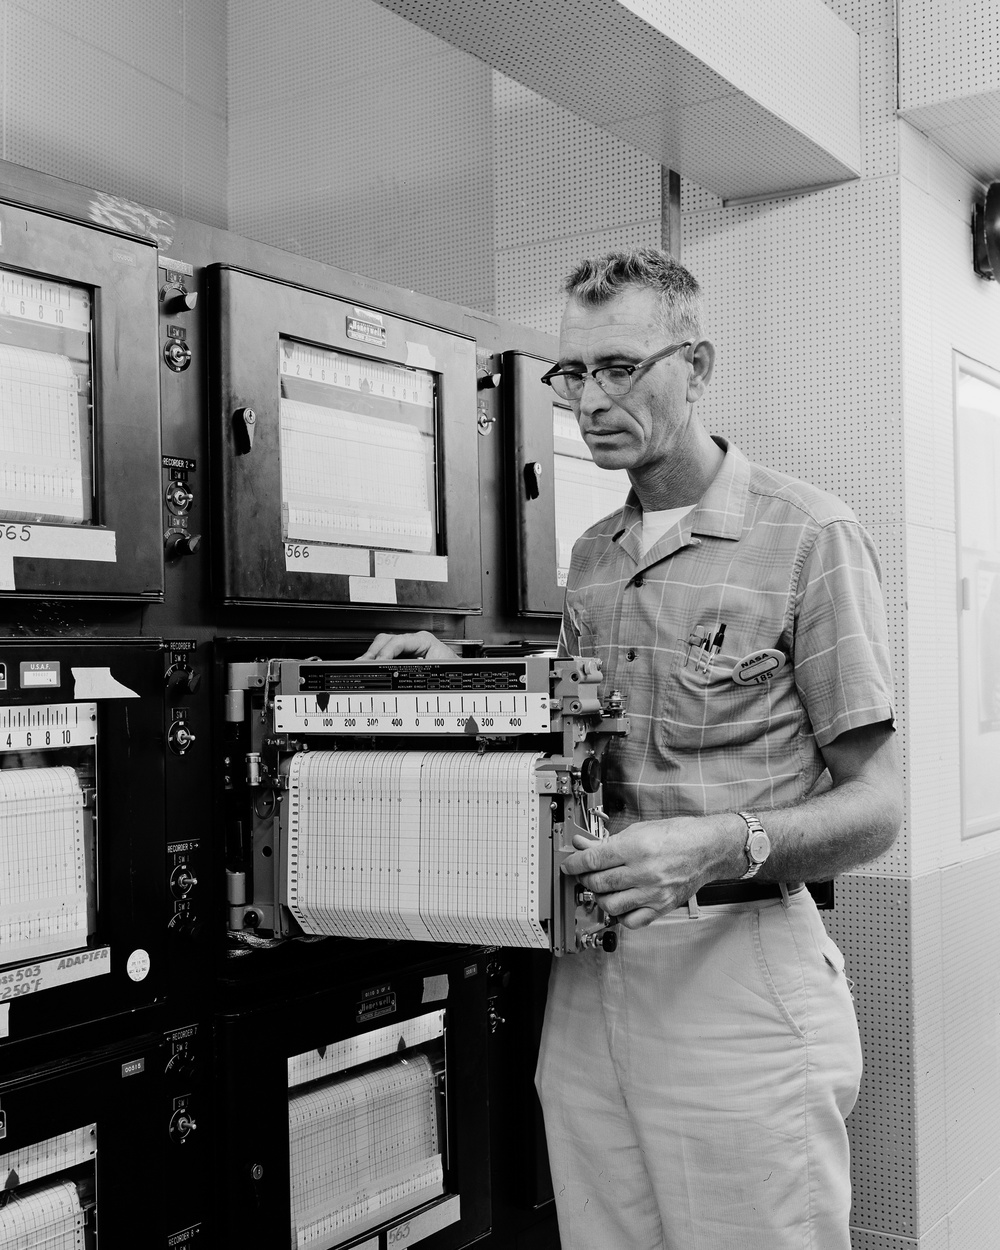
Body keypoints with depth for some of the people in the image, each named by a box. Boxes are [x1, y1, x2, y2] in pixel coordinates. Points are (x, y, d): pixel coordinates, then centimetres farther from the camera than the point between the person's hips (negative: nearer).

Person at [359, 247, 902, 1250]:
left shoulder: (807, 537, -7)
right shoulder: (590, 556, 14)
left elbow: (874, 807, -8)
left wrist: (725, 847, -26)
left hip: (738, 973, -6)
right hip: (587, 970, 6)